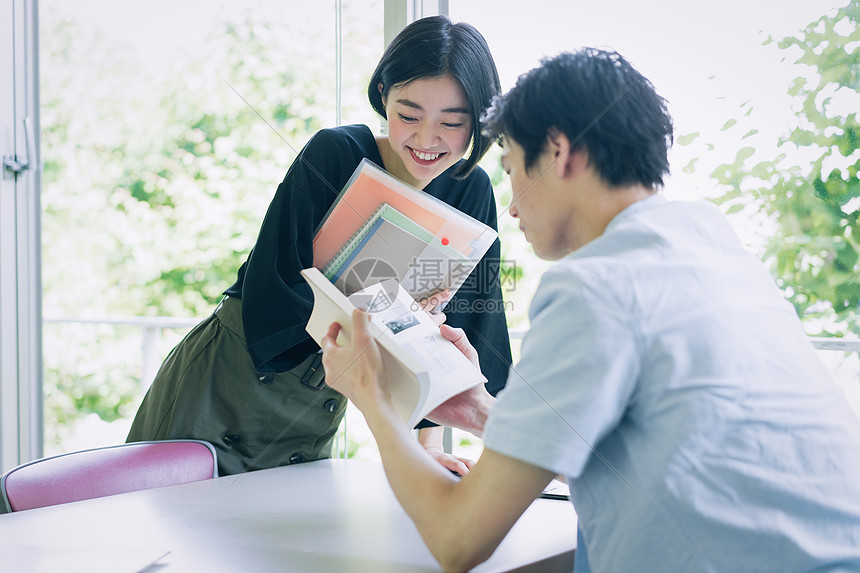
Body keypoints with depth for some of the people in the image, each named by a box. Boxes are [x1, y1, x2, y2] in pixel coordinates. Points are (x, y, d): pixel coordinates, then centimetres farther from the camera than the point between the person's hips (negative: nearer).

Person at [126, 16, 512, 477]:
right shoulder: (335, 153, -17)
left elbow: (454, 327, -1)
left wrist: (427, 444, -8)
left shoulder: (469, 191, -4)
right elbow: (277, 289, -22)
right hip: (223, 392, -3)